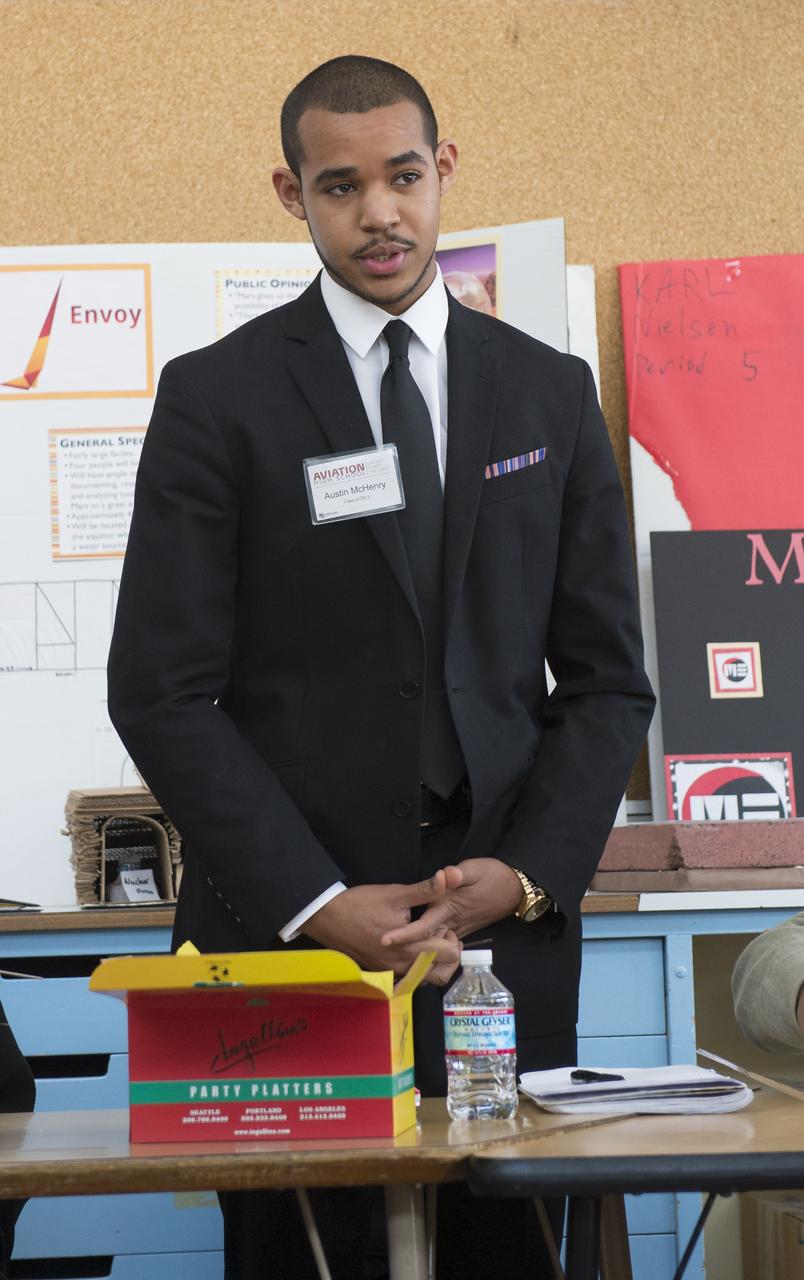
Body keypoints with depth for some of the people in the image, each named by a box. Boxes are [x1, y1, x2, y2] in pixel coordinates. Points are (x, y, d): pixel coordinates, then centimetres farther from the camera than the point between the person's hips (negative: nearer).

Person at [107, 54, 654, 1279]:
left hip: (508, 935, 2)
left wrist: (528, 875, -5)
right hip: (285, 937, -2)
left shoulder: (550, 391, 9)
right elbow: (163, 692, -5)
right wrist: (316, 902, -12)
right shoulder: (215, 396, 0)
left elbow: (607, 678, 9)